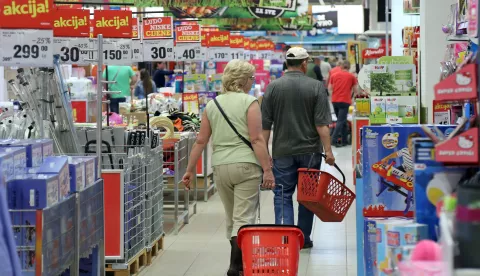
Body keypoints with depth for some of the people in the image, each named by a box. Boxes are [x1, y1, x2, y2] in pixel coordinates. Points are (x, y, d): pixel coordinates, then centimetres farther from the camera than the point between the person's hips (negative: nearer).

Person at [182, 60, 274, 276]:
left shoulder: (212, 105, 10)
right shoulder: (249, 102, -5)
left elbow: (201, 141, 9)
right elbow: (257, 139, -13)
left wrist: (190, 169, 15)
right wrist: (267, 170, -13)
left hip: (220, 167, 5)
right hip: (246, 166, -5)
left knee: (231, 217, 17)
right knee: (243, 218, -4)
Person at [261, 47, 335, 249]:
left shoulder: (273, 87, -1)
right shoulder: (316, 87, -4)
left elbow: (265, 124, -1)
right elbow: (322, 124, -9)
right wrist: (328, 150, -7)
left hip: (282, 151, 0)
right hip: (309, 150, 0)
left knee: (283, 196, 3)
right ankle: (303, 239, 17)